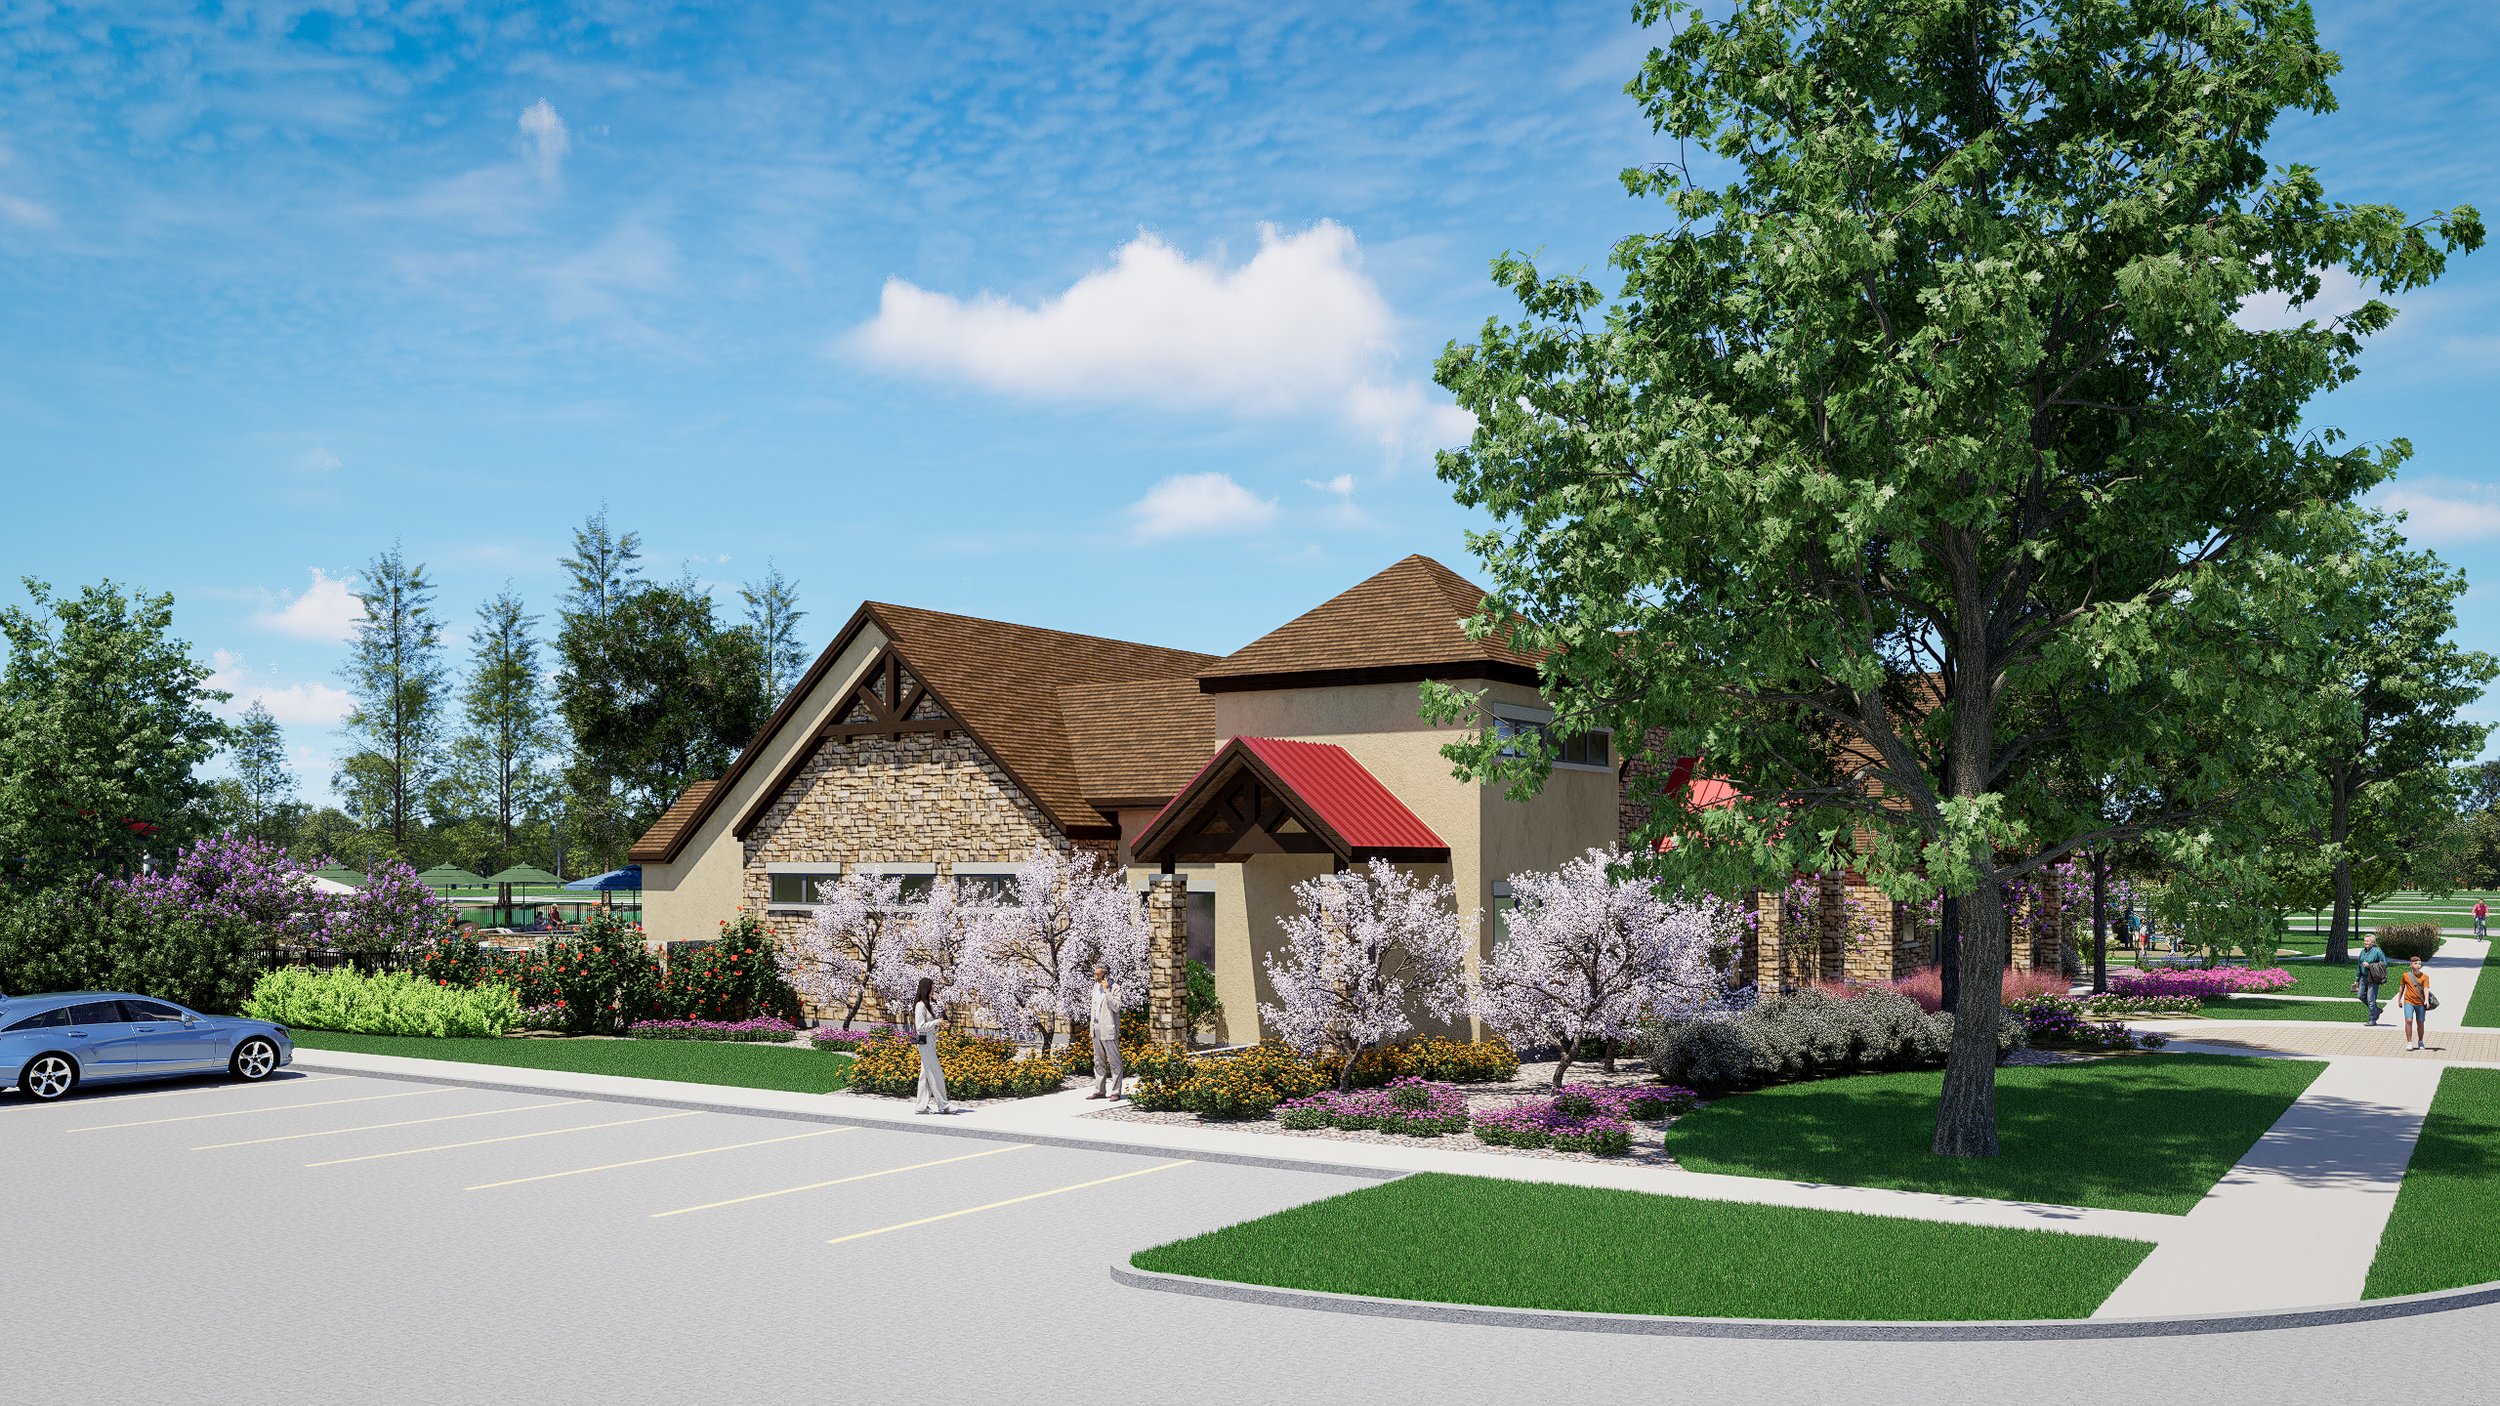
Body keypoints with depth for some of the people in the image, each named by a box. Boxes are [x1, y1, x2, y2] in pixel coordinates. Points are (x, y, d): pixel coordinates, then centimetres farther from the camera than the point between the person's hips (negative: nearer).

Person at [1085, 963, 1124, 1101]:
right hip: (1096, 1028, 8)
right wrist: (1092, 1027, 18)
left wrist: (1106, 990, -23)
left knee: (1114, 1061, -4)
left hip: (1108, 1029, -8)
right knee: (1098, 1061, 12)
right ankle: (1099, 1090, 18)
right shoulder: (1096, 987, 13)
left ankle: (1116, 1091, -2)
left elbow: (1115, 1007, -20)